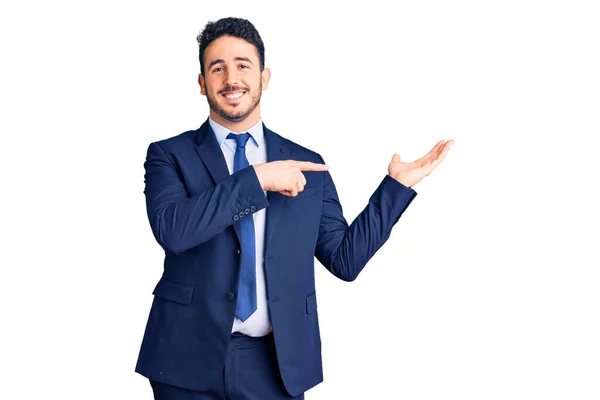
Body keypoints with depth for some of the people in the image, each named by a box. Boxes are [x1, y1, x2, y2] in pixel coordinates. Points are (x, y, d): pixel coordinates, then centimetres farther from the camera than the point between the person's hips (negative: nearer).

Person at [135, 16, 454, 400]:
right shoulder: (169, 155, 1)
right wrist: (256, 178, -18)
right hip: (191, 357, -1)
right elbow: (171, 229, -17)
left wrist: (397, 183, 4)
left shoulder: (307, 165, 7)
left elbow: (345, 258, 6)